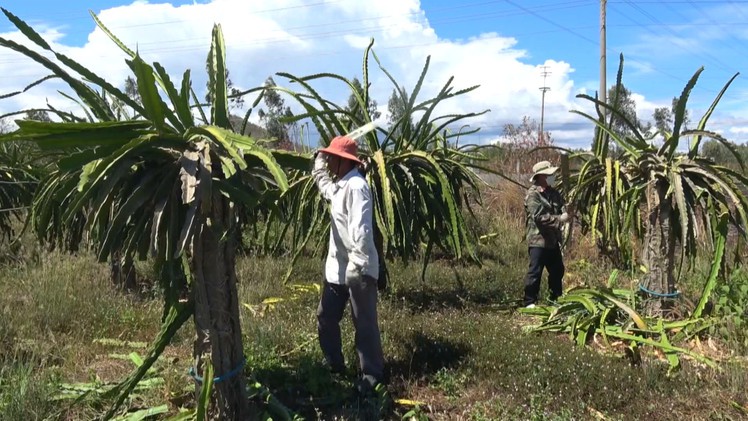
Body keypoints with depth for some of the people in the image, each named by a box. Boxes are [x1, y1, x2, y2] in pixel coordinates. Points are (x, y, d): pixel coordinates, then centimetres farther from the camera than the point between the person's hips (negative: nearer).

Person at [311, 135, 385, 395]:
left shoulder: (356, 185, -19)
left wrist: (357, 264, -28)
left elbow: (361, 228, -26)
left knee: (364, 324, 2)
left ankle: (372, 375, 17)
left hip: (358, 269, -10)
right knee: (326, 317, 17)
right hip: (337, 267, 10)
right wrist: (319, 160, 22)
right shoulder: (339, 185, 11)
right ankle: (334, 364, 35)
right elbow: (322, 182, 35)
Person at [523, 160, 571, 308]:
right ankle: (530, 302, 3)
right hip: (538, 240, -8)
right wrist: (559, 219, -18)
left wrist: (565, 214, -17)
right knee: (535, 272, -5)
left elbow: (563, 207, 7)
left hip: (553, 239, 8)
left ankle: (556, 299, 32)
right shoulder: (532, 194, -13)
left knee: (557, 271, 18)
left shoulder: (553, 193, 13)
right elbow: (539, 216, -21)